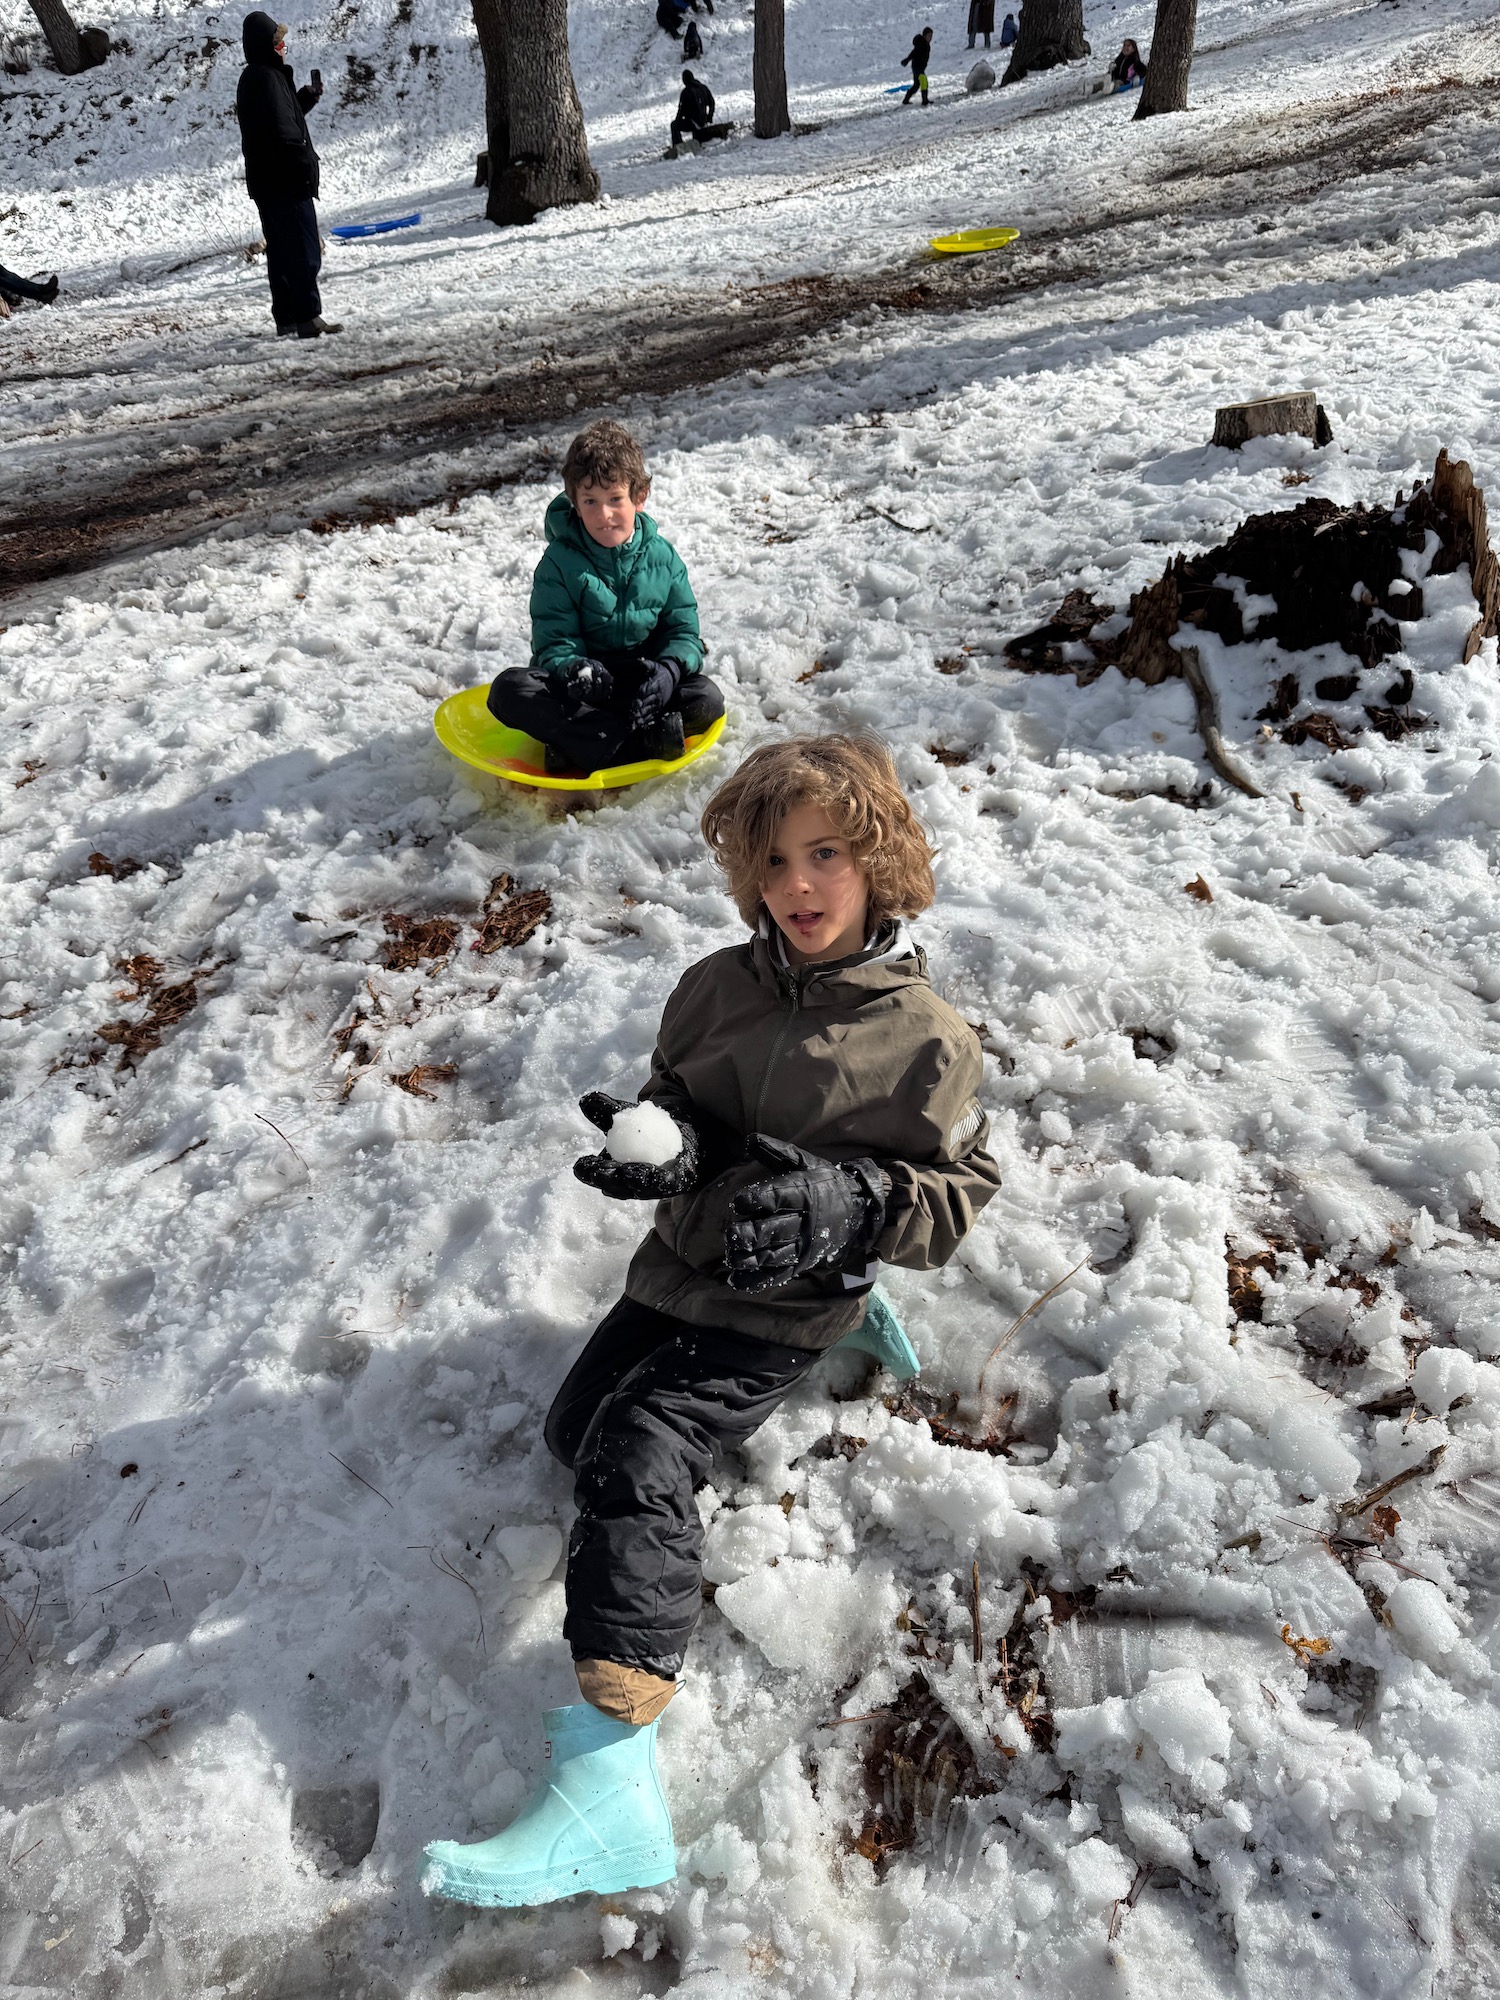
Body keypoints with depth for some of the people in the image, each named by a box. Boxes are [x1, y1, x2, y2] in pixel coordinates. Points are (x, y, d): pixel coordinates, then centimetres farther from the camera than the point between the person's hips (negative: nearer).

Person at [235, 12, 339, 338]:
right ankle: (308, 317, -16)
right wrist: (306, 161, -12)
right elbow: (282, 130, -22)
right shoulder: (268, 77, -14)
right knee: (305, 250, -11)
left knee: (281, 249, 12)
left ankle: (286, 317, 14)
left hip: (264, 181, 10)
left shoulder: (251, 78, 18)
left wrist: (307, 97, 11)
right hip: (287, 180, -10)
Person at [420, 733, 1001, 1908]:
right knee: (577, 1430, 6)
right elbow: (674, 1109, 11)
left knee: (636, 1458, -22)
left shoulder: (924, 1040, -12)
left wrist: (843, 1204, -27)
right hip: (685, 1263, 7)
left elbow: (958, 1196, -8)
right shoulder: (718, 989, 2)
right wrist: (661, 1147, -14)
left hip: (786, 1305, -7)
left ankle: (610, 1776, -22)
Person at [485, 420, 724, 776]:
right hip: (582, 683, -1)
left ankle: (577, 742, -30)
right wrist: (576, 669, -36)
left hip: (642, 680, 2)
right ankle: (643, 743, -35)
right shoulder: (560, 563, -7)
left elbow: (683, 631, 0)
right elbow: (553, 643, -11)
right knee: (509, 689, -30)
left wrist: (669, 670, -24)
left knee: (707, 700, -26)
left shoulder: (662, 556, -1)